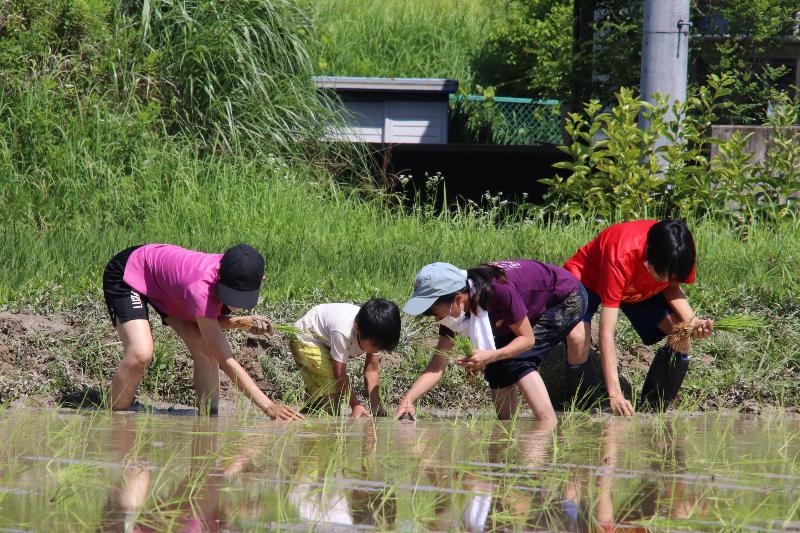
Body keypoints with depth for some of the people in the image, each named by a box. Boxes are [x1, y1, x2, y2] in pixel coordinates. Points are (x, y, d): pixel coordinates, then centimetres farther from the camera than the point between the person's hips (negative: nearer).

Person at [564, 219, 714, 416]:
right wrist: (614, 394, -48)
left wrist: (692, 321, -28)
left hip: (639, 288, 5)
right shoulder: (621, 258, -44)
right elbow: (607, 333, -42)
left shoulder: (682, 250, -30)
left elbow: (672, 287, -6)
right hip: (587, 279, -5)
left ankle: (652, 409, -1)